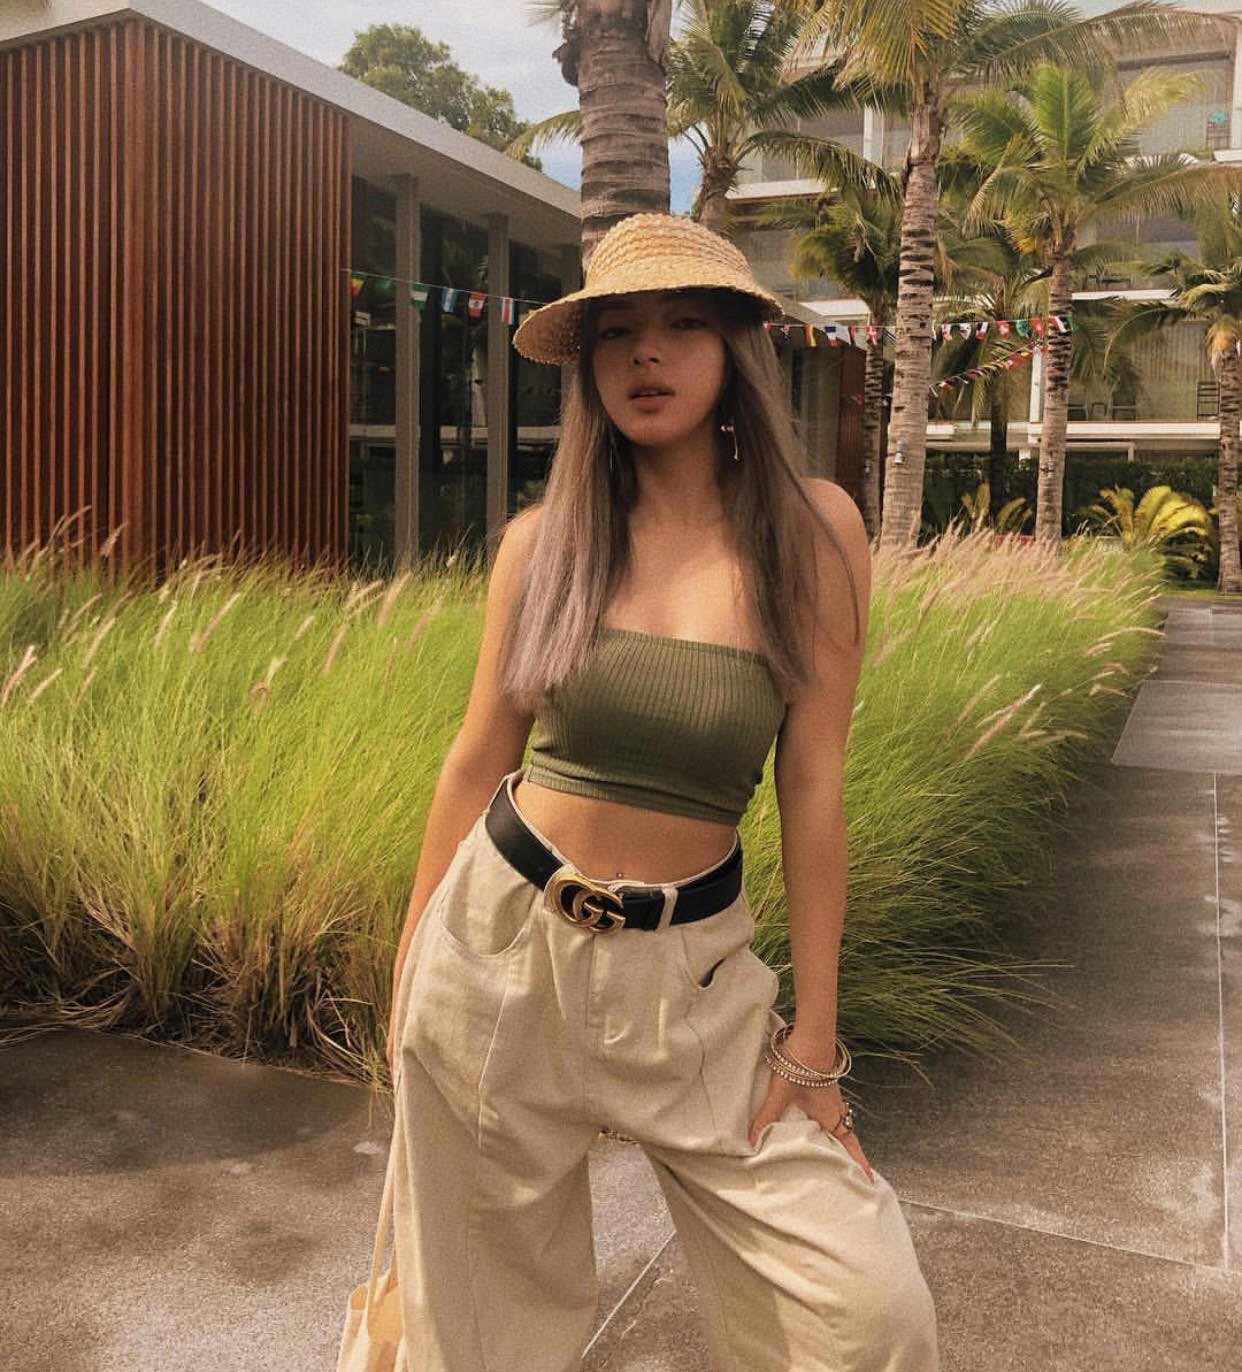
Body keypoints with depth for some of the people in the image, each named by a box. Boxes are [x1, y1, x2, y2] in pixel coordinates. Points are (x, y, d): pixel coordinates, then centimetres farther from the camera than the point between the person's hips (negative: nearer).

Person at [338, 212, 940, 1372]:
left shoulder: (810, 531, -7)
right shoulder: (543, 539, -3)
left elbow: (812, 788, -6)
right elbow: (477, 758, 4)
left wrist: (814, 1033, -4)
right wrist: (408, 967, 9)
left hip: (688, 970, 0)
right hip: (500, 938, 1)